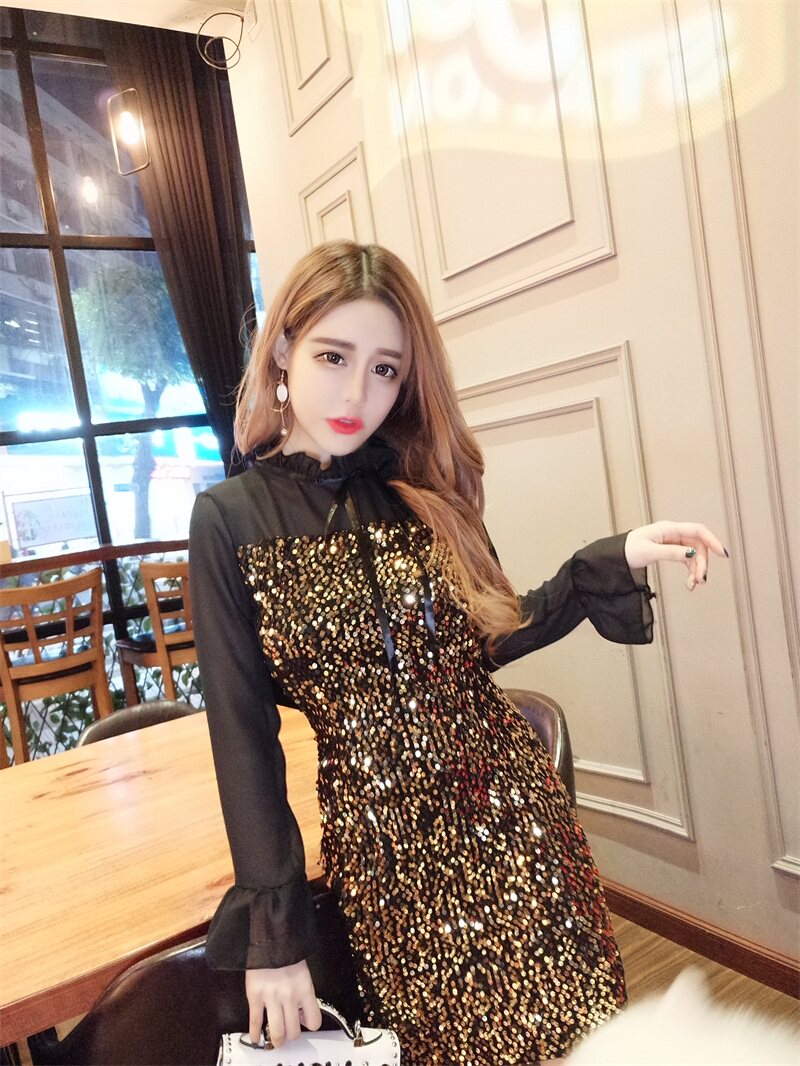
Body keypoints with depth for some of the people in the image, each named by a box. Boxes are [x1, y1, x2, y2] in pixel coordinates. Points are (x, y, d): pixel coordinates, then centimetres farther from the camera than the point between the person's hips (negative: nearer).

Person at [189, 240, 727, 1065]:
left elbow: (487, 637, 5)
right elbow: (243, 730, -9)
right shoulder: (230, 519, -9)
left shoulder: (428, 487, -2)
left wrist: (613, 564, -4)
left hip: (509, 806, 2)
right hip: (383, 837, -1)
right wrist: (273, 928, -8)